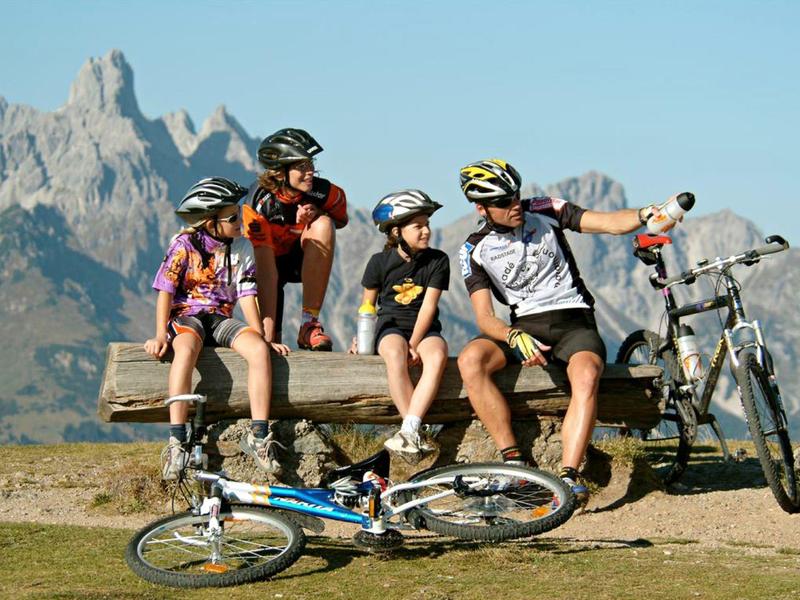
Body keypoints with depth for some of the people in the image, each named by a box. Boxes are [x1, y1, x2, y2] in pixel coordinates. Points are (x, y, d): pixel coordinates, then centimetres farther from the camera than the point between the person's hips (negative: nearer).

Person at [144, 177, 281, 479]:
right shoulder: (184, 244, -7)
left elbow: (246, 295, 4)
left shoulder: (241, 247, 4)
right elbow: (166, 291, -9)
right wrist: (160, 336, -19)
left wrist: (260, 336, -6)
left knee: (259, 349, -28)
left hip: (221, 318, 4)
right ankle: (176, 440, -41)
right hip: (186, 315, -4)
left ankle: (258, 435, -26)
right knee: (186, 349, -40)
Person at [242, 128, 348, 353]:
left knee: (322, 225, -32)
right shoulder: (260, 202, -32)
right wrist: (269, 338, -40)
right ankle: (273, 338, 22)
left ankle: (310, 323, -25)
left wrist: (316, 212, -25)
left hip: (305, 260, 2)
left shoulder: (325, 192, -24)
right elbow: (266, 271, -36)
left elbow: (341, 221, 1)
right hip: (270, 260, -2)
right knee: (271, 347, -18)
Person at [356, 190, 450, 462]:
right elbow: (367, 304, 9)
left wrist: (414, 345, -14)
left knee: (437, 355, -36)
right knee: (395, 354, -38)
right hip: (390, 325, -1)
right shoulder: (380, 262, -1)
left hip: (424, 328, 1)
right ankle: (415, 436, -37)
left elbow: (428, 306, -7)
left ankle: (408, 431, -42)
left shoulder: (438, 260, -2)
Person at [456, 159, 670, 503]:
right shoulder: (475, 251, 0)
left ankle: (568, 477, -42)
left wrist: (647, 214, -28)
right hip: (523, 325, 1)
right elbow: (484, 318, -8)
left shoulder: (545, 212, -1)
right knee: (470, 360, -29)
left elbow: (610, 223, -7)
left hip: (573, 320, -1)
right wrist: (514, 338, -29)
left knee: (587, 375, -35)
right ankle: (513, 460, -26)